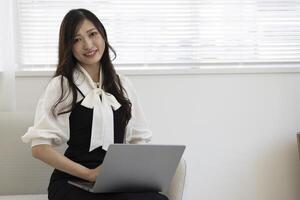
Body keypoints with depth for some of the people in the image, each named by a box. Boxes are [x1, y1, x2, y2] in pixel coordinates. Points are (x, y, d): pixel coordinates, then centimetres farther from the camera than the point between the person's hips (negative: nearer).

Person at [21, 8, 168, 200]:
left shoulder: (123, 84, 16)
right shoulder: (61, 86, 2)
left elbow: (138, 139, 17)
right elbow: (40, 146, -5)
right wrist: (89, 174, -14)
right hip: (73, 182, -5)